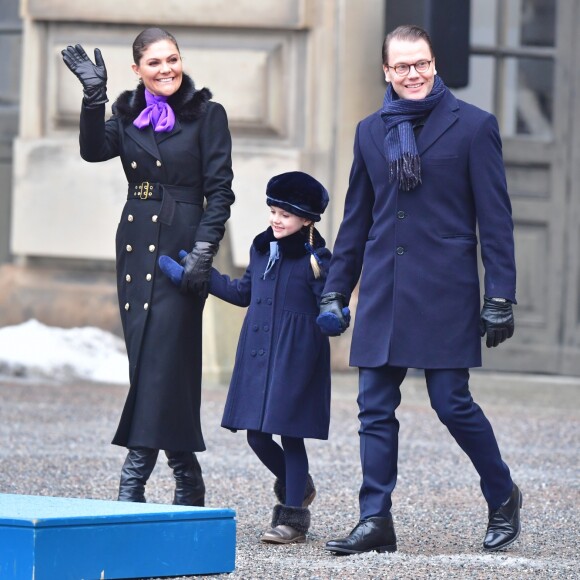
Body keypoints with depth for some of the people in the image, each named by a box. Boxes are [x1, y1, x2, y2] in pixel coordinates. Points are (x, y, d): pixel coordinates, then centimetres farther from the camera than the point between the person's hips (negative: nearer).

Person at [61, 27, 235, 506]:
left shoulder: (207, 115, -2)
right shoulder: (129, 113, 12)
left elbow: (219, 190, -5)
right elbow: (94, 150, -6)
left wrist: (204, 249, -14)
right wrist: (94, 96, -16)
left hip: (182, 247, -5)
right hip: (137, 246, 6)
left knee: (163, 361, -11)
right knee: (145, 360, 4)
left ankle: (135, 481, -14)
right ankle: (188, 483, 11)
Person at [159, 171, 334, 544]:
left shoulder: (316, 260, -8)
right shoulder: (262, 250, 11)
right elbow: (243, 293, 24)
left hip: (296, 359, -6)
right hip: (258, 357, 6)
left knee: (289, 433, -3)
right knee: (256, 434, 7)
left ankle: (293, 516, 7)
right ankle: (297, 486, 32)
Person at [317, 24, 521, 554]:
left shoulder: (473, 126, -1)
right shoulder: (371, 131, 12)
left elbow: (495, 218, -3)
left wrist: (500, 296, -8)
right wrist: (335, 292, 15)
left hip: (444, 290, -5)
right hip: (383, 290, 5)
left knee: (452, 402, -5)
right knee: (375, 407, 1)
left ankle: (503, 497, 17)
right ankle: (376, 522, 4)